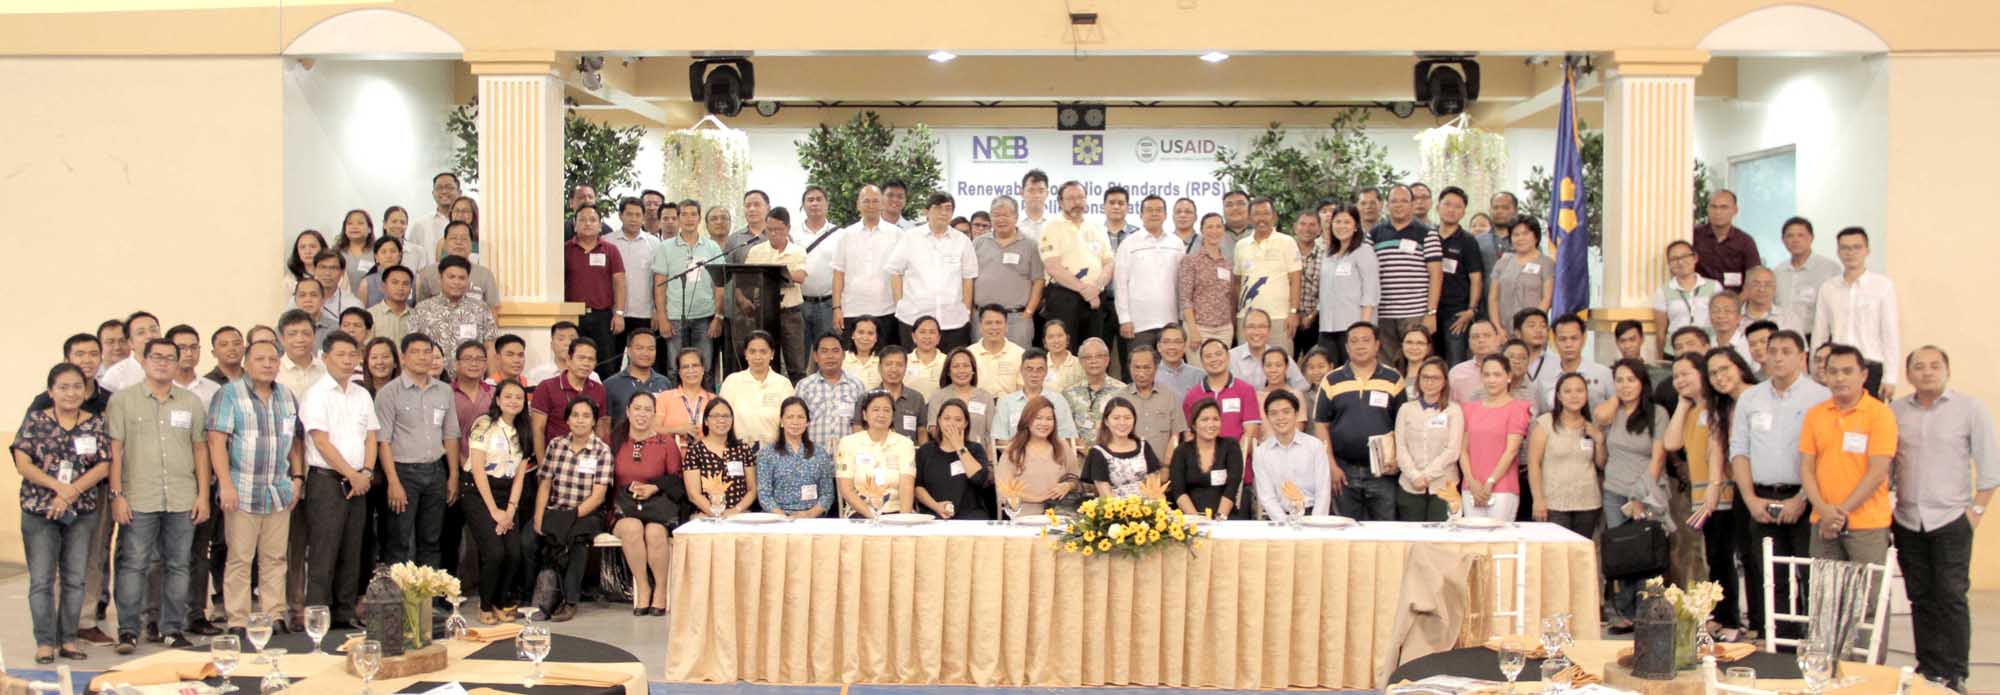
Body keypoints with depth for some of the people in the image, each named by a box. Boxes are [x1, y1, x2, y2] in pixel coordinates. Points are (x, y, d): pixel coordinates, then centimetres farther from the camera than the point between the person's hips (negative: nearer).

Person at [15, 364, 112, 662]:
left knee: (75, 579, 6)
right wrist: (58, 485, -17)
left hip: (82, 512, 2)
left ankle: (68, 640, 14)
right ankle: (45, 643, 5)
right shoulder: (35, 420, 2)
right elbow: (22, 464, -5)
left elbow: (103, 467, -1)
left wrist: (72, 492, -14)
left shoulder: (96, 423, 6)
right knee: (42, 579, -1)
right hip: (39, 511, -2)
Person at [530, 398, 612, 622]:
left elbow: (598, 496, -8)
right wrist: (538, 519, -8)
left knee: (578, 537, -35)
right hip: (554, 512, 3)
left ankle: (570, 601, -24)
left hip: (587, 515, -3)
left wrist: (572, 516, -18)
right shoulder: (555, 445, 9)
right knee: (529, 538, -27)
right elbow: (544, 485, 6)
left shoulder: (602, 451, -1)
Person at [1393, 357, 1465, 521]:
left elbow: (1452, 451, -3)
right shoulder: (1406, 409, 10)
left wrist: (1427, 475, -10)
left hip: (1443, 485, -2)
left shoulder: (1454, 410, 4)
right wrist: (1415, 476, -9)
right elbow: (1400, 448, 4)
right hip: (1410, 486, 2)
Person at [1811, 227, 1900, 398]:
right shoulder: (1827, 288, 9)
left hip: (1871, 369, -2)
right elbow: (1819, 335, 12)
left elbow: (1891, 334, -1)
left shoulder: (1883, 285, 0)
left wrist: (1890, 377, -5)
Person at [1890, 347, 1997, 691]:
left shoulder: (1970, 408, -2)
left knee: (1951, 597, -5)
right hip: (1907, 521, 3)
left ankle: (1955, 675, 2)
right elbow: (1884, 466, 12)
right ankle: (1928, 668, 17)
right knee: (1921, 598, 9)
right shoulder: (1895, 411, 6)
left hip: (1951, 520, -3)